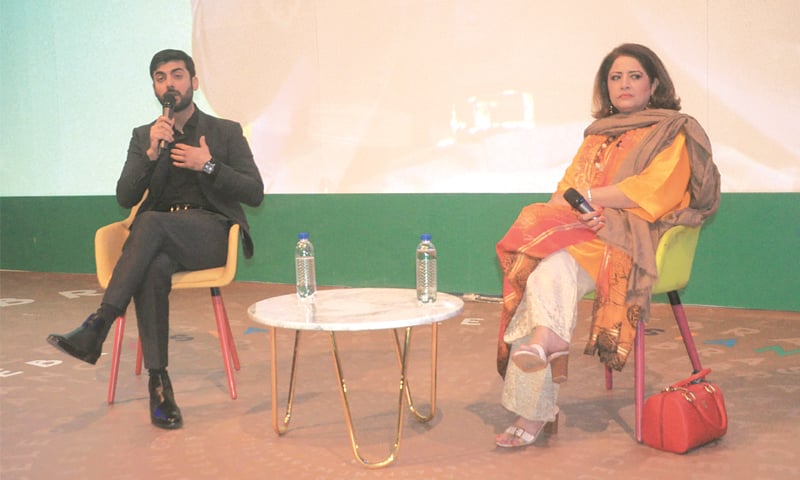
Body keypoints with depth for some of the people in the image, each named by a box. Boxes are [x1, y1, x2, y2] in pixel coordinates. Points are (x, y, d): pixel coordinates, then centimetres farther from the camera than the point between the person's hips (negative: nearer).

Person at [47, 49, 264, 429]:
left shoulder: (226, 132, 12)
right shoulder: (143, 137, 19)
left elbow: (254, 193, 4)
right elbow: (125, 197, 7)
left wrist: (208, 166, -9)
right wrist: (151, 152, -8)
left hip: (211, 233, -2)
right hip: (160, 240, 2)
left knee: (151, 223, -35)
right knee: (154, 269, -36)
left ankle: (96, 328, -37)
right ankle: (158, 383, -33)